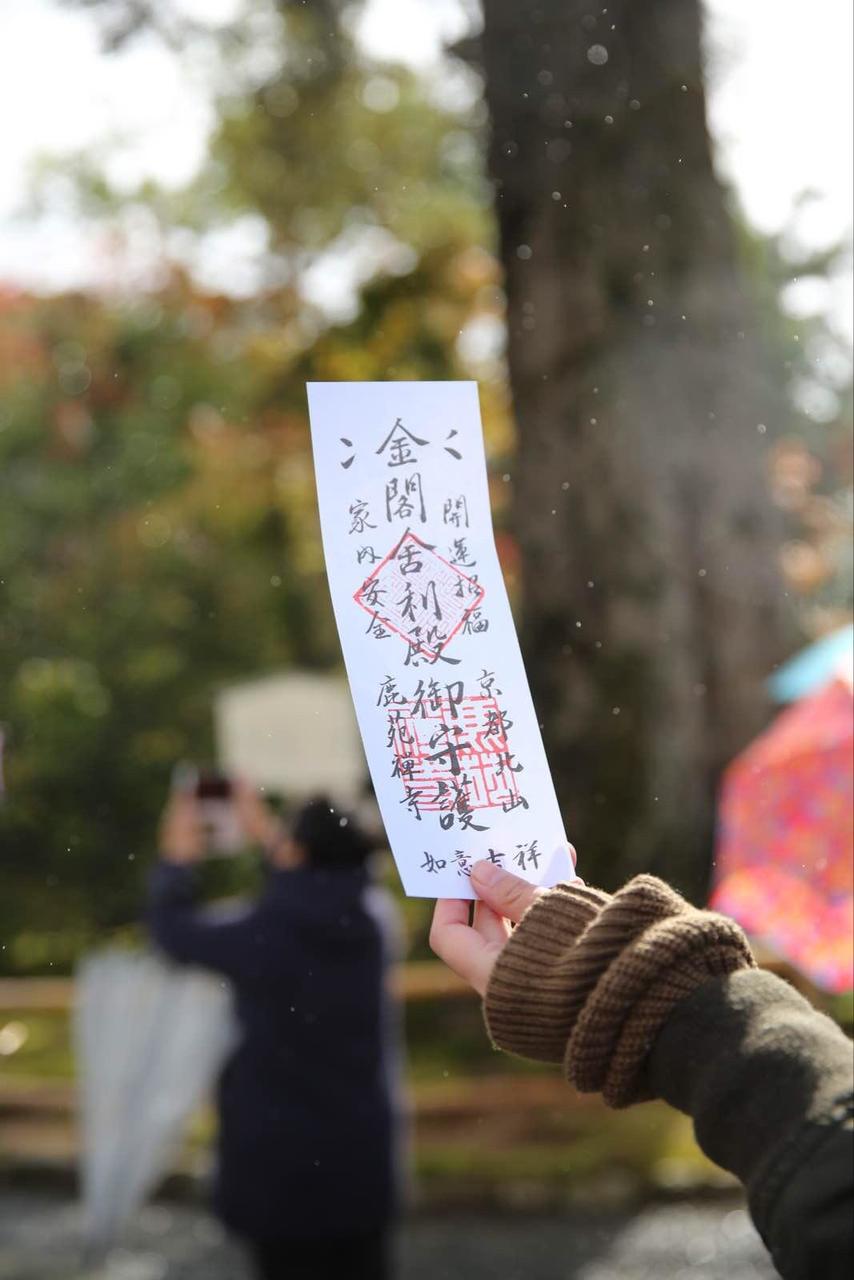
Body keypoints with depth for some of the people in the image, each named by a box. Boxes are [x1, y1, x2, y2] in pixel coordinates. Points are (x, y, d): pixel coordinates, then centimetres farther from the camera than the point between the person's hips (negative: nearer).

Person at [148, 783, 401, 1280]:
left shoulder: (264, 936, -16)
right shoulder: (366, 923, -2)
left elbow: (173, 927, 1)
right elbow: (321, 890, 23)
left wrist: (177, 860, 17)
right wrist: (269, 834, 32)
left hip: (284, 1153, -4)